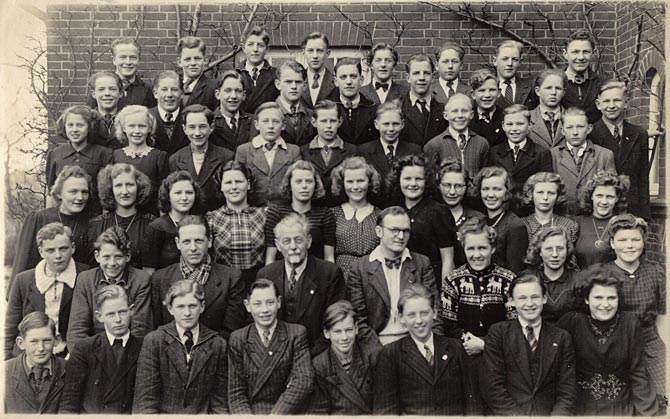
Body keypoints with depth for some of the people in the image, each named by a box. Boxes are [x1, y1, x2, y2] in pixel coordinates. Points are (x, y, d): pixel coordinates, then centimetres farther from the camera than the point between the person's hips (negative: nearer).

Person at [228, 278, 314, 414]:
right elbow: (236, 392, 3)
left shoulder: (297, 334, 1)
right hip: (250, 412, 1)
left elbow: (304, 383, -9)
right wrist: (246, 414, -15)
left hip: (288, 412, -1)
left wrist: (275, 414, -18)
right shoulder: (238, 339, 6)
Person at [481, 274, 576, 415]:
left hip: (549, 413, 2)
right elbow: (491, 387, -2)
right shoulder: (498, 333, 4)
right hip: (509, 414, -1)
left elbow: (567, 391, 5)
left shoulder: (561, 338, 8)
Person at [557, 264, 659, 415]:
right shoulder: (572, 322, -8)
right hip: (583, 407, -2)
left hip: (622, 407, 2)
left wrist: (646, 413, -4)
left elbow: (638, 373, 0)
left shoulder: (630, 324, -4)